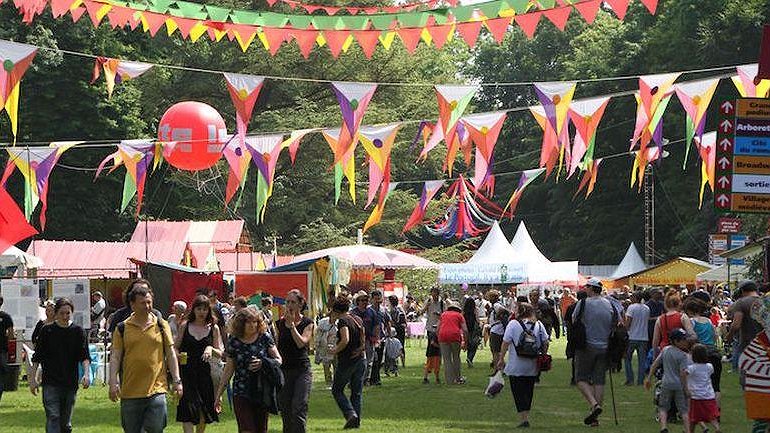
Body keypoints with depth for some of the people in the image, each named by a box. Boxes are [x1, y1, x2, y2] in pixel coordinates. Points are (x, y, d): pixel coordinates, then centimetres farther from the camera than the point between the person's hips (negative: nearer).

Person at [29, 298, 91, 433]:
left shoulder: (78, 332, 4)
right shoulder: (47, 331, 2)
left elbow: (84, 356, 0)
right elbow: (37, 357, 6)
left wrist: (86, 374, -17)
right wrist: (33, 378, 0)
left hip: (70, 384, 2)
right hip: (50, 383, -2)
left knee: (66, 422, 9)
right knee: (53, 417, -15)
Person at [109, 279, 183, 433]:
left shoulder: (161, 325, 7)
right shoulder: (122, 328, 4)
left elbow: (171, 354, 9)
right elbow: (115, 357, 3)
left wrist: (176, 381, 4)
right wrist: (113, 382, -9)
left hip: (156, 389, 0)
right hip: (130, 391, 1)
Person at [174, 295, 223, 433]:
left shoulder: (213, 328, 6)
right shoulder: (185, 326, 4)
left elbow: (220, 354, 6)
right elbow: (175, 348, 11)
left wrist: (211, 349, -14)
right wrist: (178, 356, -10)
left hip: (204, 372, 2)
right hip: (186, 371, -2)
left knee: (203, 413, 8)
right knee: (188, 410, -11)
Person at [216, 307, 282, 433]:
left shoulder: (265, 338, 1)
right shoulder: (234, 341, 1)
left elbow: (278, 360, 5)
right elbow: (229, 369, 8)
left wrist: (263, 363, -15)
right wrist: (219, 394, 8)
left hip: (263, 392, 1)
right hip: (241, 392, -1)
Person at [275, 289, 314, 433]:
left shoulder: (307, 323, 0)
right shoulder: (280, 323, 9)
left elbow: (301, 343, -15)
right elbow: (275, 346, 15)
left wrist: (291, 324, -14)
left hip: (302, 370, -4)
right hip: (283, 371, 4)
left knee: (298, 409, -14)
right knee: (285, 411, 6)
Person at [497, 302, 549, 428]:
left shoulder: (513, 324, -7)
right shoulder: (539, 324, 3)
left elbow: (505, 343, -9)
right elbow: (545, 342, 3)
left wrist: (501, 359, -1)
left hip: (516, 366, -4)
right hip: (533, 366, 4)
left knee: (518, 392, 0)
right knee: (528, 391, 16)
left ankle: (523, 419, -9)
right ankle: (526, 416, 22)